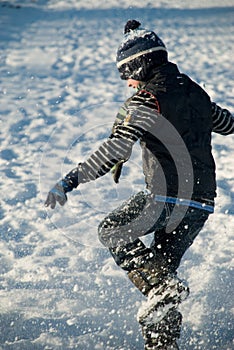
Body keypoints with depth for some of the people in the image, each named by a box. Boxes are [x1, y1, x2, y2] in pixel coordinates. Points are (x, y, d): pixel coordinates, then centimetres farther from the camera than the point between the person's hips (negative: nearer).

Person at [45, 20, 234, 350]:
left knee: (112, 230, 9)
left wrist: (69, 182, -21)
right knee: (163, 264, 16)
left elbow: (114, 151, -20)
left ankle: (163, 288, -7)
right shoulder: (195, 91, 12)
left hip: (166, 197, -8)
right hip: (202, 202, 8)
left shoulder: (146, 100, -10)